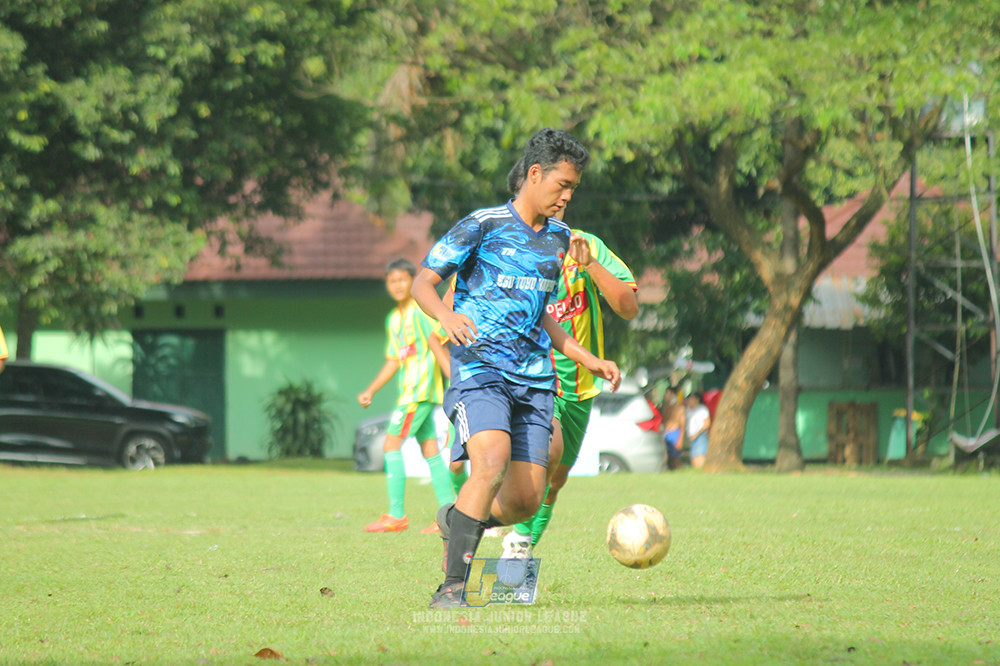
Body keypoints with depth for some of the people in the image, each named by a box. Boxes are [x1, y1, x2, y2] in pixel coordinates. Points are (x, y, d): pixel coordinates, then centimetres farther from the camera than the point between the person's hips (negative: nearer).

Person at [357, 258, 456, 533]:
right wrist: (370, 391, 19)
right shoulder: (393, 319, 19)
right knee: (429, 450, 7)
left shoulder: (420, 310, -7)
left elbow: (436, 345, -14)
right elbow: (393, 361, 23)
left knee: (392, 444, -11)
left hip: (421, 389, -9)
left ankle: (396, 515, -12)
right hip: (410, 390, 9)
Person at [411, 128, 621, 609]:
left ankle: (455, 520, 31)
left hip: (534, 378, 6)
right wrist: (447, 316, -23)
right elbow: (423, 283, -2)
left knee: (526, 501, -2)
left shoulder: (559, 238, 17)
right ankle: (452, 587, -22)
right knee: (491, 462, -29)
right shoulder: (483, 225, -3)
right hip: (480, 367, -6)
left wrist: (589, 361, 25)